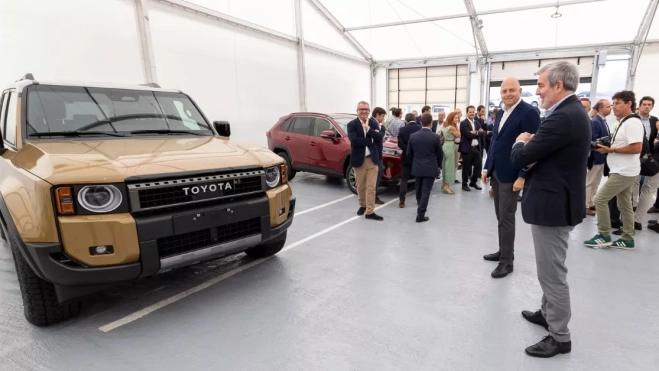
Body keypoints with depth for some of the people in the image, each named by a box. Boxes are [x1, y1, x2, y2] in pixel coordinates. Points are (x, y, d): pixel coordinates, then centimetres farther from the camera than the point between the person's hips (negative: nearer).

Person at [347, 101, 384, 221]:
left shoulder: (373, 124, 6)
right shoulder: (352, 124, -5)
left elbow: (380, 137, -9)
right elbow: (354, 140, -20)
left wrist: (368, 128, -17)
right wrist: (371, 139, -15)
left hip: (372, 159, 2)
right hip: (359, 160, -2)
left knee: (371, 187, 1)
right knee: (360, 186, 13)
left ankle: (370, 212, 5)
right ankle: (362, 205, 34)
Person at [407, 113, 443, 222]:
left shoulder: (413, 136, -4)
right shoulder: (435, 137, -11)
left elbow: (409, 153, 4)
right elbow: (440, 154, -2)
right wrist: (438, 165, 16)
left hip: (417, 167, 4)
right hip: (430, 168, -3)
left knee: (419, 189, 20)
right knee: (426, 191, -1)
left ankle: (421, 208, 38)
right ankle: (420, 215, -3)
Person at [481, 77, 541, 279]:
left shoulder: (529, 112, -12)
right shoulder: (500, 113, 13)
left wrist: (522, 176, -20)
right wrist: (487, 167, 12)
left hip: (511, 174, -8)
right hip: (496, 172, 8)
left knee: (506, 218, -2)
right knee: (500, 216, 15)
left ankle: (507, 261, 8)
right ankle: (503, 251, 28)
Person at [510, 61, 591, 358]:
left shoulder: (562, 117, -23)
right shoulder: (573, 112, 10)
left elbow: (519, 159, -22)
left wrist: (521, 142, 0)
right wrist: (531, 147, -2)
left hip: (552, 204, -11)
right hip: (558, 199, 11)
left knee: (552, 272, 2)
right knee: (551, 268, 23)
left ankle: (560, 337, 17)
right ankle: (548, 313, 40)